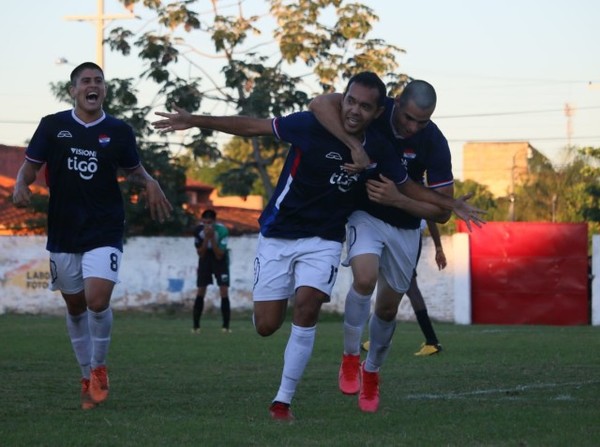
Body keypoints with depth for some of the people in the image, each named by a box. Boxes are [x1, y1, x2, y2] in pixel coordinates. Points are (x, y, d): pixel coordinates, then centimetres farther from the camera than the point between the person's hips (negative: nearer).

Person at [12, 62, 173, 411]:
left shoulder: (119, 131, 1)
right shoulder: (52, 126, 0)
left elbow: (134, 170, 15)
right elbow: (31, 165, 8)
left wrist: (150, 184, -6)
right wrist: (21, 184, -13)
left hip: (105, 233, -2)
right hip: (63, 232, 2)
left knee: (97, 300, -17)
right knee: (75, 306, 10)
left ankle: (99, 368, 8)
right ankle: (87, 375, 27)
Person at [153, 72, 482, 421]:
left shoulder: (379, 150, -8)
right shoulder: (312, 126, -19)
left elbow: (407, 185, 10)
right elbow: (252, 126, -12)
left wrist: (450, 204, 1)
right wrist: (195, 121, -17)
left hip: (324, 239, 1)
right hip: (279, 233, -1)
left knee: (307, 306, -22)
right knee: (266, 325, -5)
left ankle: (284, 401, -9)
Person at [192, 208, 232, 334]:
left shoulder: (222, 231, -27)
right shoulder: (198, 230, -20)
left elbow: (219, 255, -26)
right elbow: (200, 254, -16)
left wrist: (212, 238, -36)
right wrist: (206, 238, -30)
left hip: (220, 259, -2)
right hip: (205, 258, 2)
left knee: (224, 290, -12)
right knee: (201, 291, -4)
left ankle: (226, 326, -5)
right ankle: (196, 326, 3)